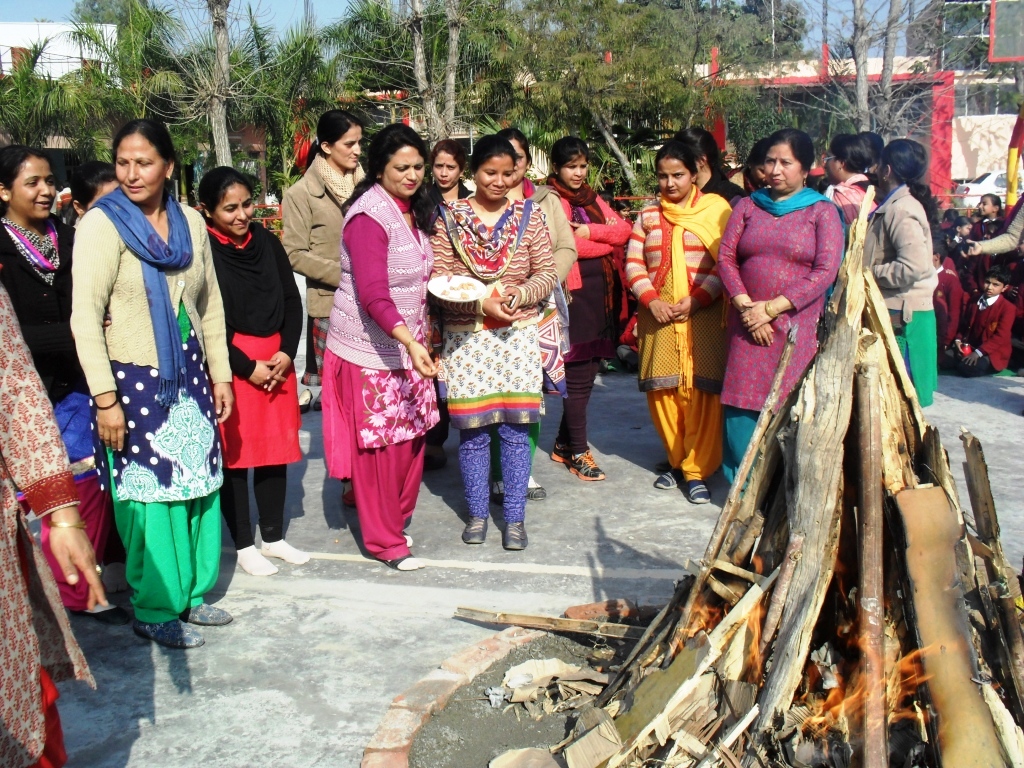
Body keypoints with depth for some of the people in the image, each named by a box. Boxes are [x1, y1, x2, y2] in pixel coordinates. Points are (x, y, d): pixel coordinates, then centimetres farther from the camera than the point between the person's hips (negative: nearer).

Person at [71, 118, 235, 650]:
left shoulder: (190, 222, 6)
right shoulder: (102, 224, -9)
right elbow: (85, 316, -14)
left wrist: (220, 375, 11)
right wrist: (105, 399, -17)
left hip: (189, 376, 5)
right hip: (134, 383, -5)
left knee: (201, 486, 9)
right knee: (151, 495, 0)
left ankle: (191, 594, 27)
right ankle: (154, 612, 16)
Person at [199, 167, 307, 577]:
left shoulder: (266, 241, 5)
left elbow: (292, 300, 9)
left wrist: (286, 352, -4)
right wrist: (248, 367, -12)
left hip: (276, 361, 5)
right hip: (230, 366, -5)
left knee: (277, 449, 11)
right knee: (235, 453, 3)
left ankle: (273, 537, 27)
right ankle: (244, 544, 18)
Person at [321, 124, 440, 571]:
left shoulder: (413, 209, 9)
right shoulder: (369, 216, -18)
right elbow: (372, 294, -29)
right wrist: (409, 341, -41)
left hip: (407, 344, 8)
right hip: (369, 348, -8)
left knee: (411, 438, 12)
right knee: (377, 445, 1)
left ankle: (397, 520, 31)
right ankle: (384, 541, 14)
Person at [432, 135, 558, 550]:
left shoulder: (529, 215, 5)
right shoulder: (449, 218, 0)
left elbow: (548, 273, 4)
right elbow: (437, 281, -5)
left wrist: (522, 292, -16)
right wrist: (481, 302, -19)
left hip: (517, 335, 1)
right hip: (465, 338, -1)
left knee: (516, 429, 3)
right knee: (472, 431, 5)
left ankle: (515, 517, 15)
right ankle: (477, 514, 22)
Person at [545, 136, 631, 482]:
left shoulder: (592, 199, 19)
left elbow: (624, 230, 5)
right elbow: (566, 246, -18)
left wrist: (590, 231, -12)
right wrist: (607, 242, -5)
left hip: (600, 292, 8)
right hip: (573, 293, -7)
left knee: (587, 371, 11)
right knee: (579, 374, -3)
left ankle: (563, 445, 23)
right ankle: (579, 452, 9)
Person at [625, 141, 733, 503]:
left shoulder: (717, 210, 2)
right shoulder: (647, 215, 13)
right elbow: (633, 263, 7)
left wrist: (694, 300, -13)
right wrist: (652, 300, -8)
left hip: (704, 316, -3)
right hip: (659, 317, 3)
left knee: (702, 392, -4)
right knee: (663, 391, 5)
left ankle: (696, 470, 6)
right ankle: (676, 460, 22)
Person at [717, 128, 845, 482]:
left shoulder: (822, 211, 4)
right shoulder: (747, 206, 13)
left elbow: (826, 271, -6)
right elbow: (725, 257, 5)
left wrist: (771, 308, -12)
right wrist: (746, 306, -10)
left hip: (798, 327, -3)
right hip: (748, 327, 3)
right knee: (742, 408, 0)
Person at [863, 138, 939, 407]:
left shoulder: (901, 209, -16)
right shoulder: (896, 205, 14)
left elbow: (913, 267, -26)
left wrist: (869, 272, -16)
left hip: (901, 318, -10)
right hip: (897, 314, 10)